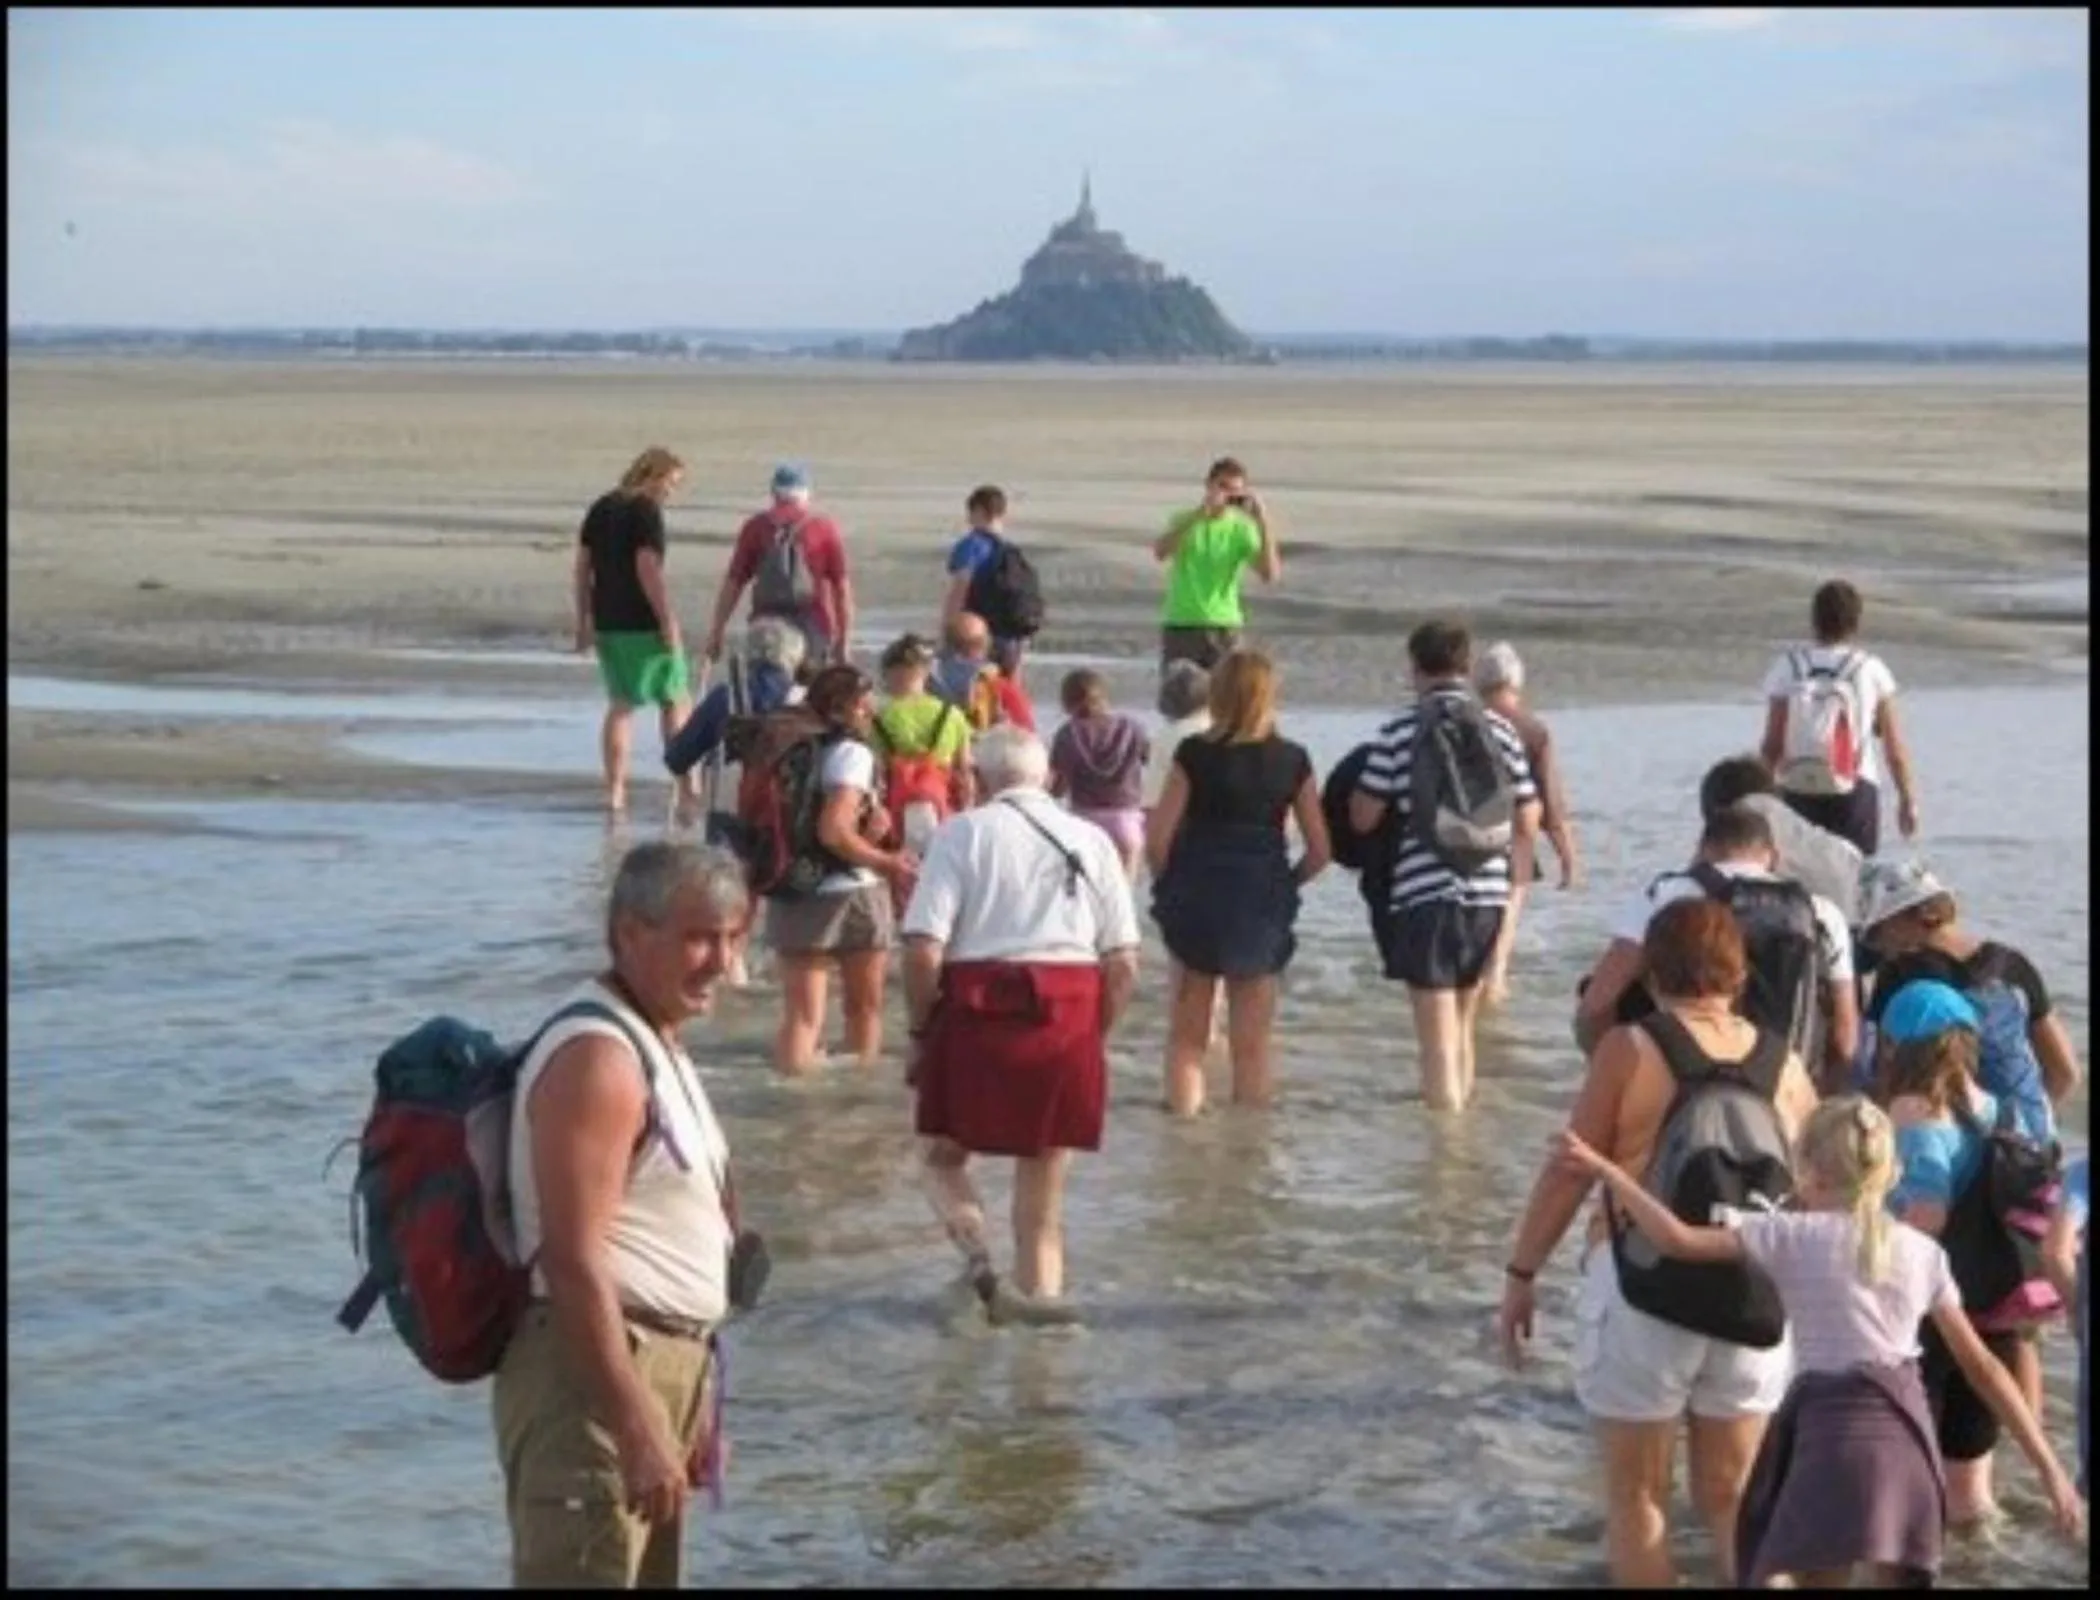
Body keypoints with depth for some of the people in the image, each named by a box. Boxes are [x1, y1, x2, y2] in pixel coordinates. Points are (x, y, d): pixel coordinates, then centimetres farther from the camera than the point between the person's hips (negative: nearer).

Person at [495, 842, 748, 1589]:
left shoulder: (655, 1044, 15)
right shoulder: (598, 1056, -17)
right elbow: (574, 1262, -23)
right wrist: (636, 1429, -25)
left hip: (660, 1364, 11)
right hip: (595, 1373, -11)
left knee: (647, 1575, 16)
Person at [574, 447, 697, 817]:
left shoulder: (600, 509, 11)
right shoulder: (647, 512, -11)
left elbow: (582, 567, 13)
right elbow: (648, 570, -19)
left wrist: (584, 621, 17)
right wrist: (669, 623, -17)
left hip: (607, 624, 7)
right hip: (644, 624, -7)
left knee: (620, 704, 12)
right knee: (674, 700, 6)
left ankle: (615, 790, 8)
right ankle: (685, 787, 7)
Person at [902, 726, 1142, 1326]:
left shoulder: (963, 833, 0)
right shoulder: (1091, 841, 10)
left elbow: (924, 949, -9)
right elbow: (1124, 962, 5)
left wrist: (920, 1031, 3)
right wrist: (1097, 1036, 16)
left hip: (980, 1009, -2)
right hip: (1072, 1014, 3)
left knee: (945, 1155, 14)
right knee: (1046, 1175, 15)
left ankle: (977, 1254, -10)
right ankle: (1038, 1291, 14)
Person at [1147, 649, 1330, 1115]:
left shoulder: (1195, 754, -8)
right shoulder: (1292, 761, -2)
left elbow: (1158, 838, -10)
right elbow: (1319, 852, 0)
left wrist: (1170, 887, 6)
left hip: (1196, 902, -1)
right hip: (1261, 909, 1)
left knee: (1187, 1035, 11)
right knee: (1252, 1044, 10)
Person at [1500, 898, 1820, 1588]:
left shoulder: (1631, 1049, -6)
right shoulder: (1783, 1062, 5)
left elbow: (1569, 1171, -5)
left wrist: (1521, 1272, 2)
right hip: (1753, 1294, 4)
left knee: (1637, 1493, 9)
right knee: (1731, 1494, 17)